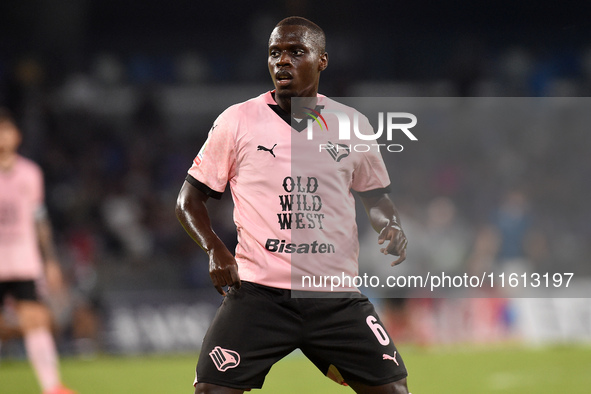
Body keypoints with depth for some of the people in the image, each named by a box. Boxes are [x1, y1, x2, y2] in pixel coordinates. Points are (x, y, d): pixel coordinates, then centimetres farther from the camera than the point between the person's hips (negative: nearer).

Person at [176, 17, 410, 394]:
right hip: (258, 290, -2)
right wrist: (215, 249, -11)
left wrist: (391, 226, 1)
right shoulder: (237, 121, 1)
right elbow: (189, 199, 6)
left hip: (337, 295, 2)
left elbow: (375, 194, 23)